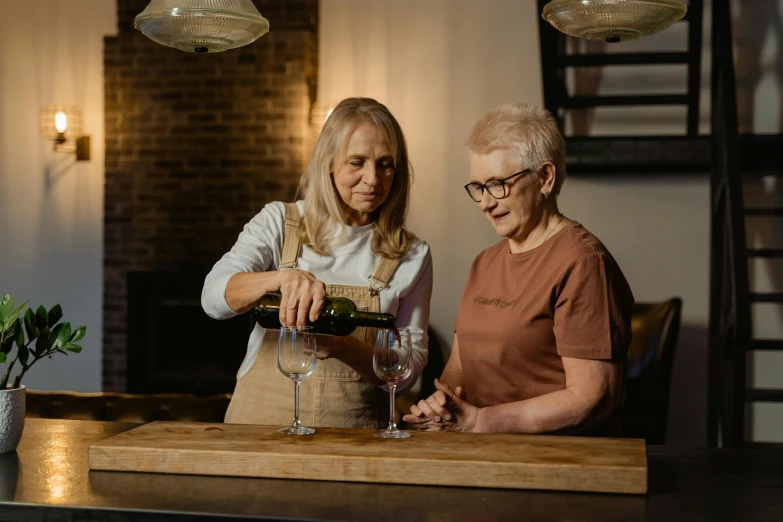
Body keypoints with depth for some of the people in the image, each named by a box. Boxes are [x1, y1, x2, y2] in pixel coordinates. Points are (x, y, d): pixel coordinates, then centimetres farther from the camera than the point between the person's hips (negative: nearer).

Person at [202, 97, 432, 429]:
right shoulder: (279, 222, 6)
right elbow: (213, 296, -7)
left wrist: (343, 346, -14)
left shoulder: (411, 256, 7)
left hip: (354, 431, 0)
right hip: (262, 420, 0)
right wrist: (282, 278, -27)